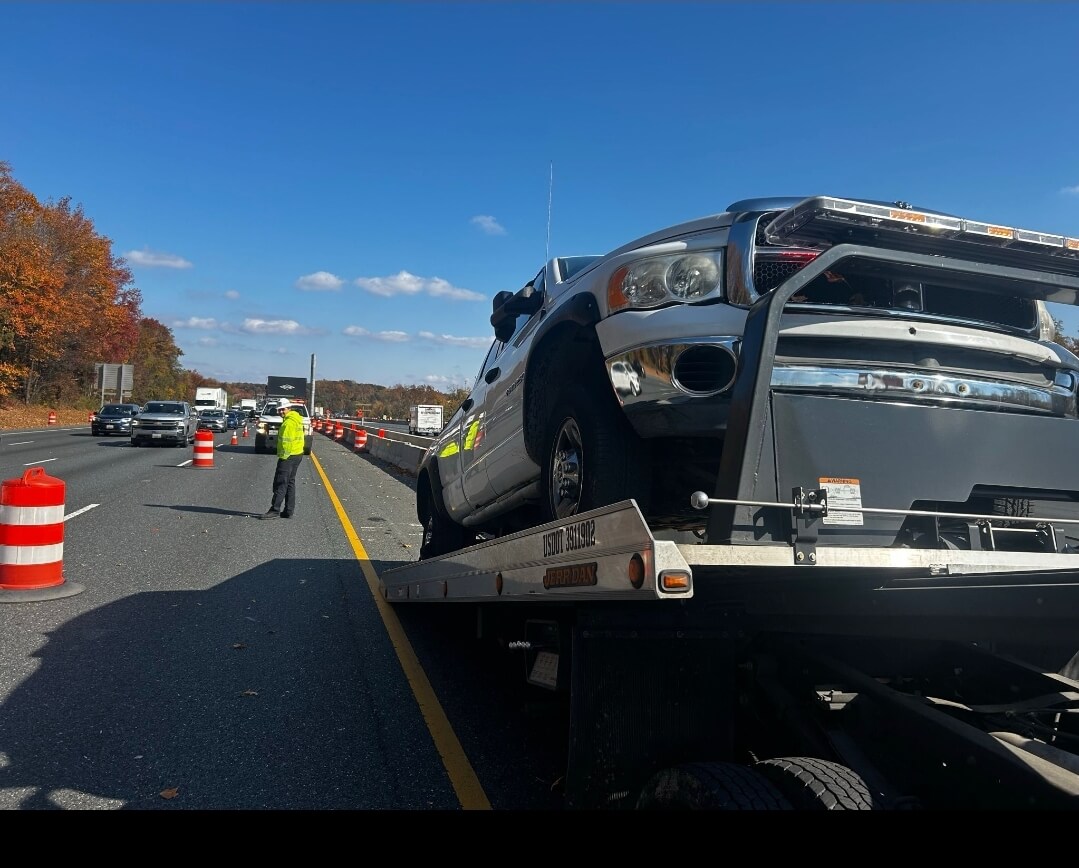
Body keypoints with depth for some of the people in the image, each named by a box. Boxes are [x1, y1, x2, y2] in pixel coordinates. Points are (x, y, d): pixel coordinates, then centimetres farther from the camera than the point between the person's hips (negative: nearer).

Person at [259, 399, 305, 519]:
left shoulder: (288, 422, -16)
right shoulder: (297, 420, 15)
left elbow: (286, 441, -22)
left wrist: (282, 456, -18)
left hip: (288, 456, -10)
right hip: (298, 454, 10)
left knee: (280, 483, -9)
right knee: (290, 483, 13)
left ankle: (275, 510, -10)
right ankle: (288, 511, 15)